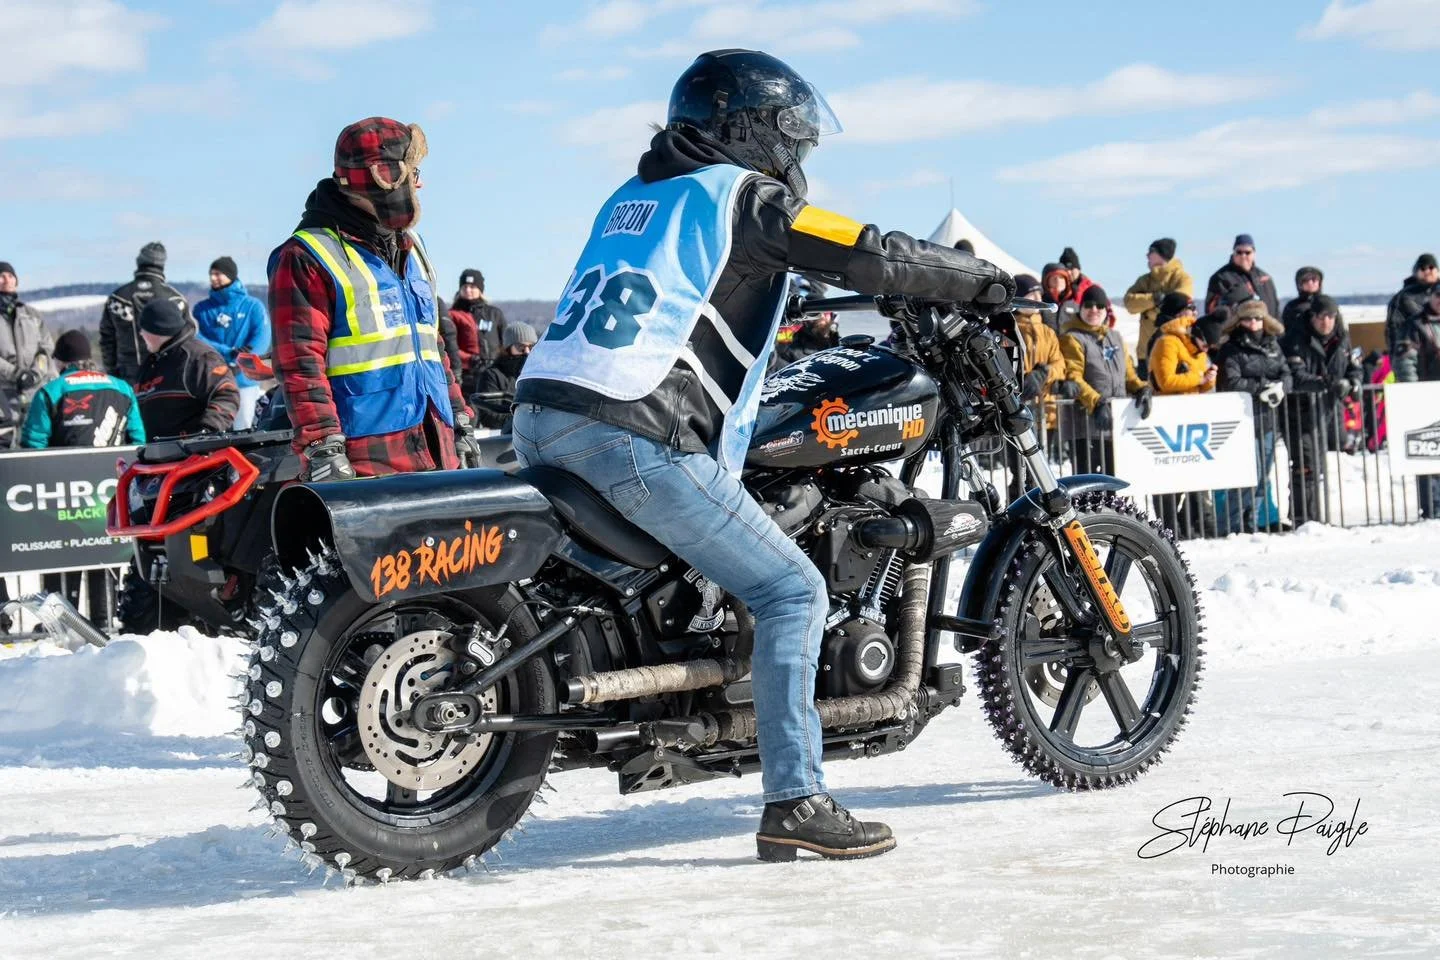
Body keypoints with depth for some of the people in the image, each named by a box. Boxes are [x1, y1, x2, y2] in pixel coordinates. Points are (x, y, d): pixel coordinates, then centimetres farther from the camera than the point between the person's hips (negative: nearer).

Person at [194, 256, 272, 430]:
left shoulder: (253, 306, 5)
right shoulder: (202, 309, 10)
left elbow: (261, 339, -7)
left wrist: (238, 363, -23)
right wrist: (228, 353, -18)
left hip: (244, 381, -1)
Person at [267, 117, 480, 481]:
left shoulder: (410, 249, 21)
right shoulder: (306, 257, -7)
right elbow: (300, 364, -13)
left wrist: (460, 422, 24)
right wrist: (322, 447, -21)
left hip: (433, 450, 8)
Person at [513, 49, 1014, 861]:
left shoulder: (632, 198, 25)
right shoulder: (743, 195, 1)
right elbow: (869, 255, -2)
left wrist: (779, 328, 49)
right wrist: (989, 283, 10)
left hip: (541, 422, 8)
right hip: (635, 436, -8)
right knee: (793, 592, -3)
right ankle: (795, 803, -7)